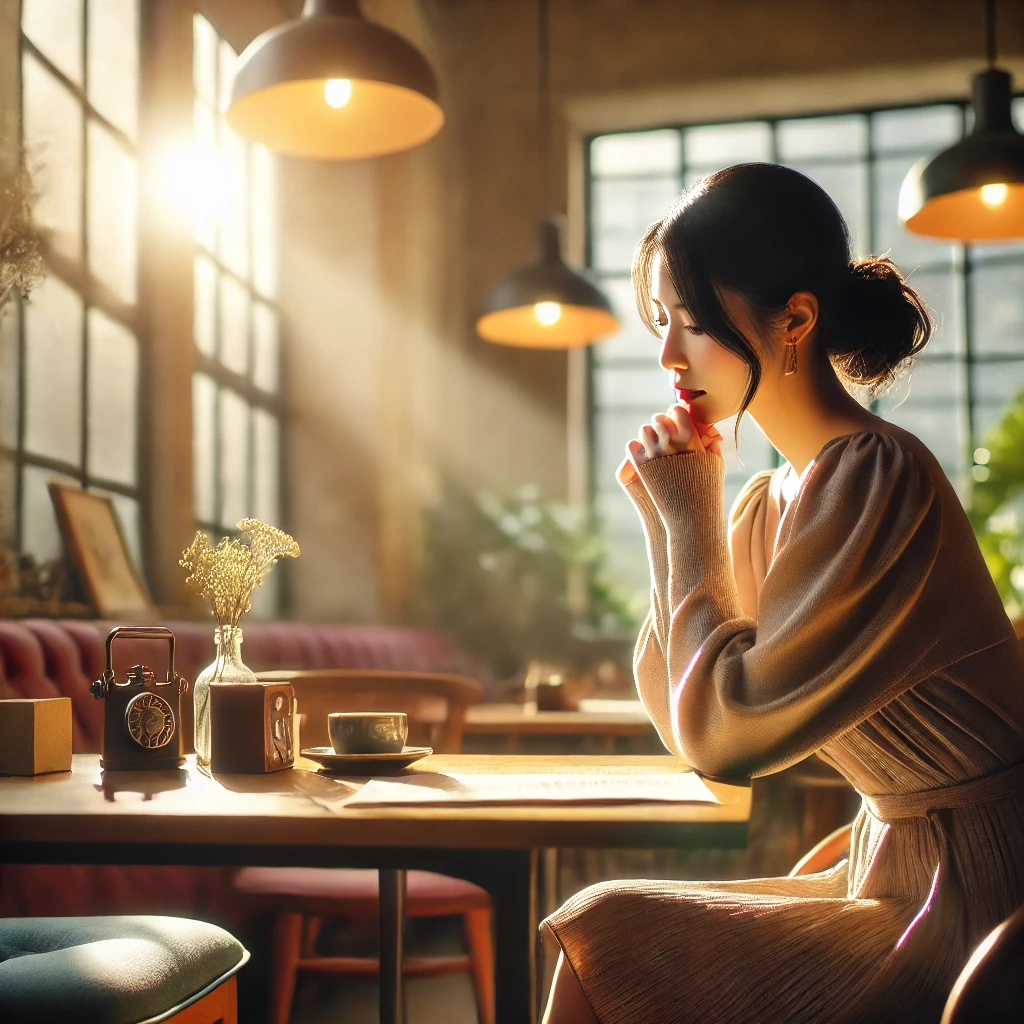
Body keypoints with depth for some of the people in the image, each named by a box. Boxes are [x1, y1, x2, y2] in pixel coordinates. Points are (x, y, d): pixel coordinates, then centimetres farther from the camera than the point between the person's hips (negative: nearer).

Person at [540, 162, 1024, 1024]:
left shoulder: (875, 477, -20)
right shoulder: (771, 501, 7)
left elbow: (725, 734, -20)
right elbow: (688, 728, 9)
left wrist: (692, 523, -11)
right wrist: (668, 524, 0)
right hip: (892, 874, 8)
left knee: (603, 936, -9)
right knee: (601, 933, 5)